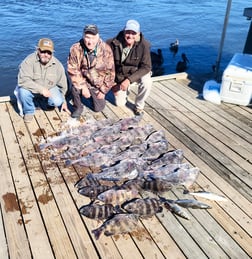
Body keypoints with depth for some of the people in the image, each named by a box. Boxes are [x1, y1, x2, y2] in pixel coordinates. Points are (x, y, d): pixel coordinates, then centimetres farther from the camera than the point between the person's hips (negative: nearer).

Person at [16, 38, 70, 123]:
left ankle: (49, 103, 17)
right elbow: (23, 80, -33)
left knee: (58, 102, -23)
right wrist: (41, 89, -37)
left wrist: (63, 101, 5)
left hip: (50, 88, 2)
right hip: (32, 89, -2)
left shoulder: (57, 65, -13)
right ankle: (29, 111, -3)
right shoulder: (29, 61, -25)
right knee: (23, 91, -32)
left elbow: (63, 85, 0)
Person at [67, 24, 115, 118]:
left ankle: (94, 95, 38)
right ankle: (78, 108, -2)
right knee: (75, 87, -33)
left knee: (98, 108, 3)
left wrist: (103, 90, -9)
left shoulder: (106, 49, -19)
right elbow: (72, 70, -17)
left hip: (98, 84, 1)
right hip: (82, 80, -1)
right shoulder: (76, 49, -21)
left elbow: (110, 72, -11)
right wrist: (83, 87, -24)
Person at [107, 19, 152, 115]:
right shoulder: (114, 43, -20)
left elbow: (146, 67, -22)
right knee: (120, 104, 1)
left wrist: (129, 80, -32)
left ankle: (139, 106, -6)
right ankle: (126, 90, 36)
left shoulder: (144, 45, -23)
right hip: (119, 77, 1)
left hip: (137, 74, -1)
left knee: (147, 82, -33)